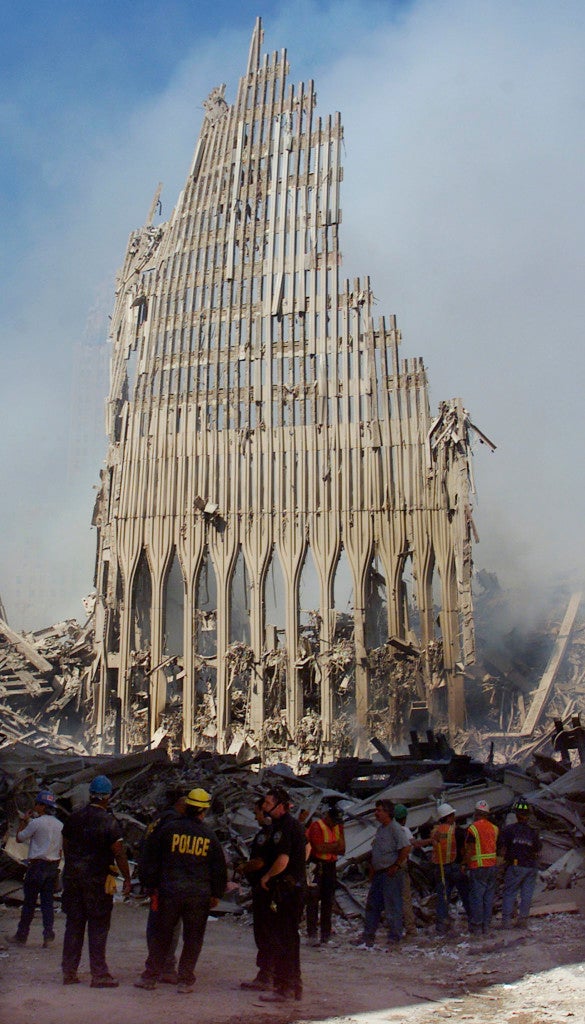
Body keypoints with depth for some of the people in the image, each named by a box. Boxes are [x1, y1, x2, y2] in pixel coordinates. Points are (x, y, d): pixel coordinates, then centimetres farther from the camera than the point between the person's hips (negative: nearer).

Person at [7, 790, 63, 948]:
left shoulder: (36, 823, -12)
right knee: (48, 902, 9)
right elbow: (60, 849, 12)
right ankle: (48, 934, 1)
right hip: (53, 866, 5)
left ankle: (21, 936, 12)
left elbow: (19, 838, -1)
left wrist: (24, 821, 9)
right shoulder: (59, 825, 8)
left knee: (29, 902, 4)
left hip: (37, 865, -5)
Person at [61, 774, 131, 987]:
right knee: (98, 927, 1)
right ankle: (99, 974, 2)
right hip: (98, 879, -5)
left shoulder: (73, 818, 5)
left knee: (73, 924, 11)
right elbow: (119, 853, -11)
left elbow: (66, 847, 13)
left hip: (73, 878, 5)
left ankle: (69, 972, 15)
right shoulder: (109, 822, -11)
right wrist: (127, 879, -4)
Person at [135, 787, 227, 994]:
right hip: (199, 895, 0)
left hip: (170, 891, 0)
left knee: (161, 934, 11)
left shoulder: (168, 829, 0)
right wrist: (216, 894, 17)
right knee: (193, 938, 9)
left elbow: (150, 859, 4)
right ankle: (185, 981, 8)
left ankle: (150, 976, 14)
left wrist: (150, 883, 13)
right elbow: (219, 868, 8)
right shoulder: (210, 836, 3)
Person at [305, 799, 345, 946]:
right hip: (316, 866, -6)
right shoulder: (316, 826, -8)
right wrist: (335, 845, -6)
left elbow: (342, 850, 5)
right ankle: (312, 934, -6)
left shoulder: (338, 827, 12)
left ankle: (326, 935, 12)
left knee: (328, 901, 7)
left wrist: (327, 848, -11)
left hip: (330, 866, 6)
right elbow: (319, 848, -19)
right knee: (313, 900, -7)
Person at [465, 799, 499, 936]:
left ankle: (476, 927, 2)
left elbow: (469, 851, -11)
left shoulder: (473, 828, -10)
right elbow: (497, 847, 12)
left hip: (478, 867, -5)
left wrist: (465, 864, -1)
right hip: (492, 865, 6)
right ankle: (486, 926, 13)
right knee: (489, 896, 10)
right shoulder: (494, 828, 7)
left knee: (476, 896, 0)